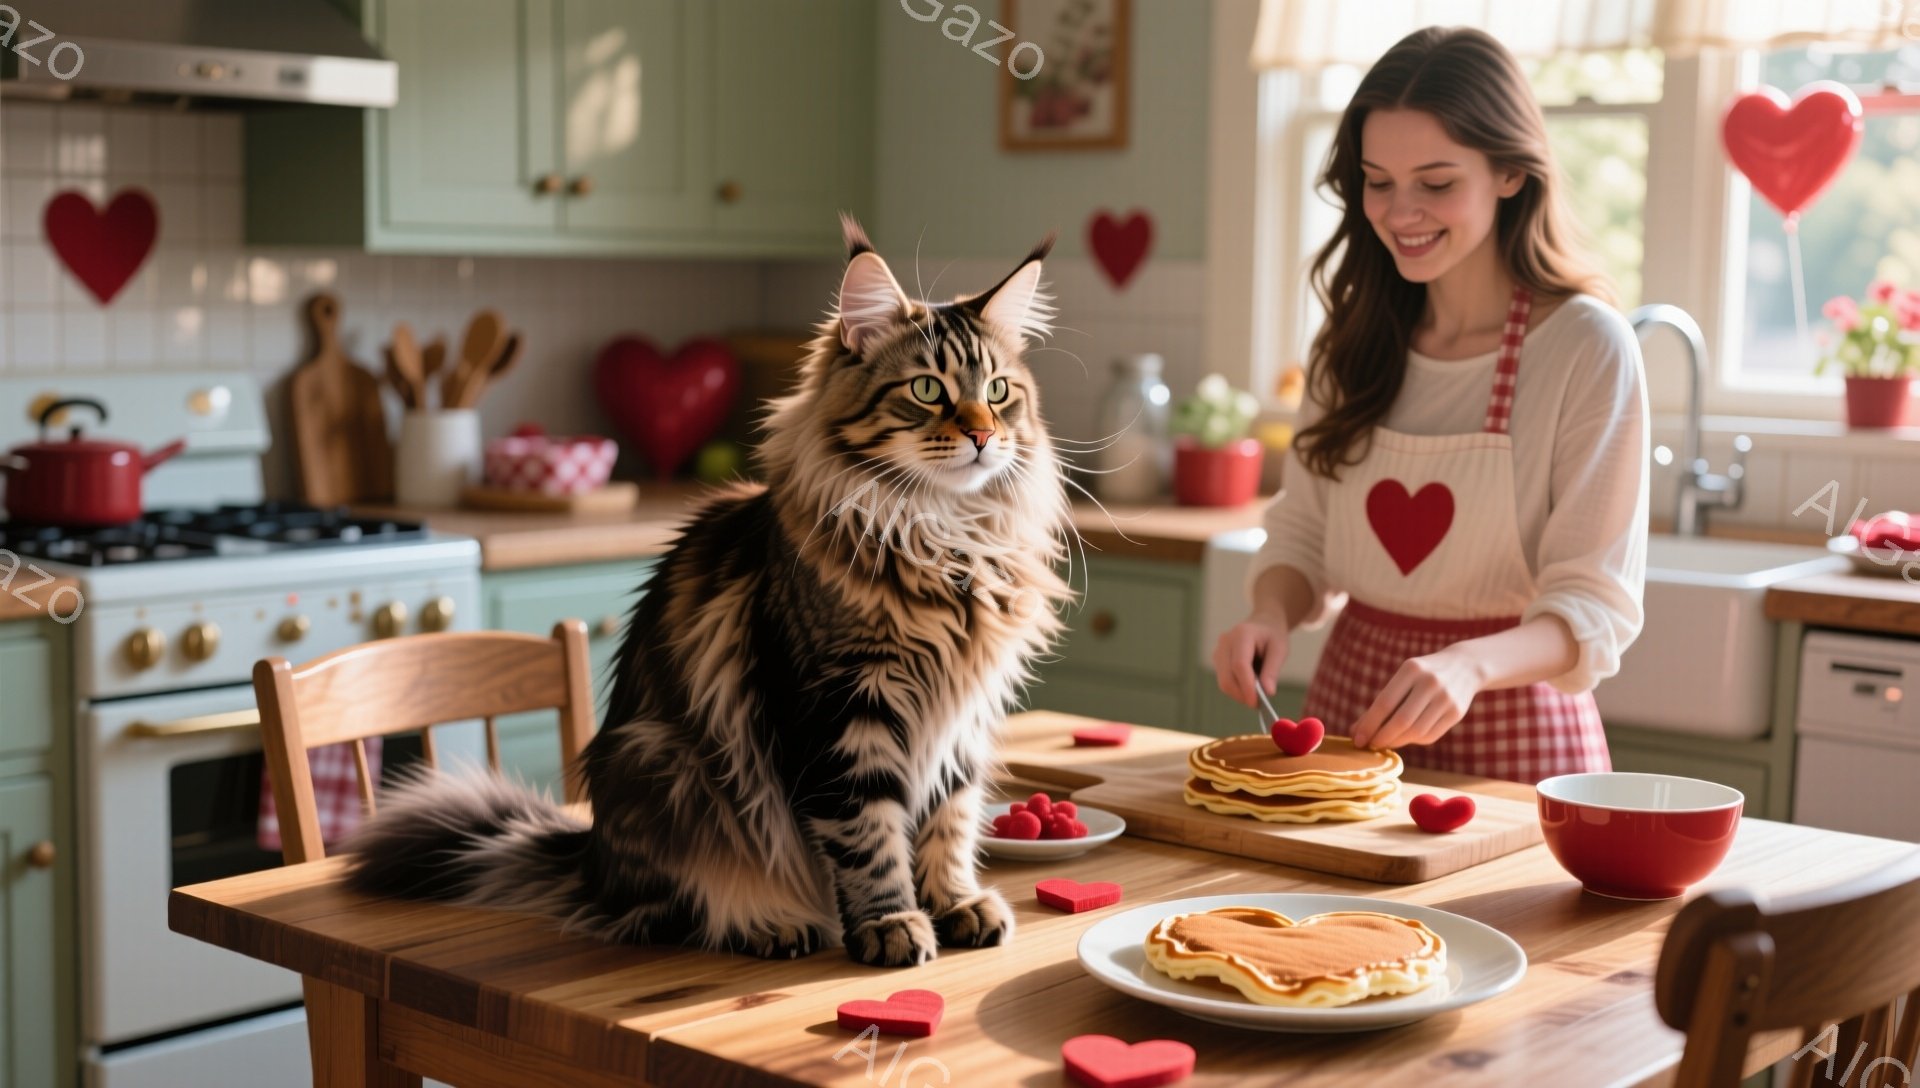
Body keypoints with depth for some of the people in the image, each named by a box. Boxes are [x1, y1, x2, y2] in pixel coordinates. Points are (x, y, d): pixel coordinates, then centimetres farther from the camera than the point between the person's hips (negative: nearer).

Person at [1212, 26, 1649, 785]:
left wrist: (1470, 664, -30)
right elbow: (1303, 532, 11)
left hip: (1512, 732, -4)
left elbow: (1596, 606, -12)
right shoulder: (1357, 337, 6)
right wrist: (1271, 617, -10)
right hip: (1347, 706, 4)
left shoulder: (1587, 347, -11)